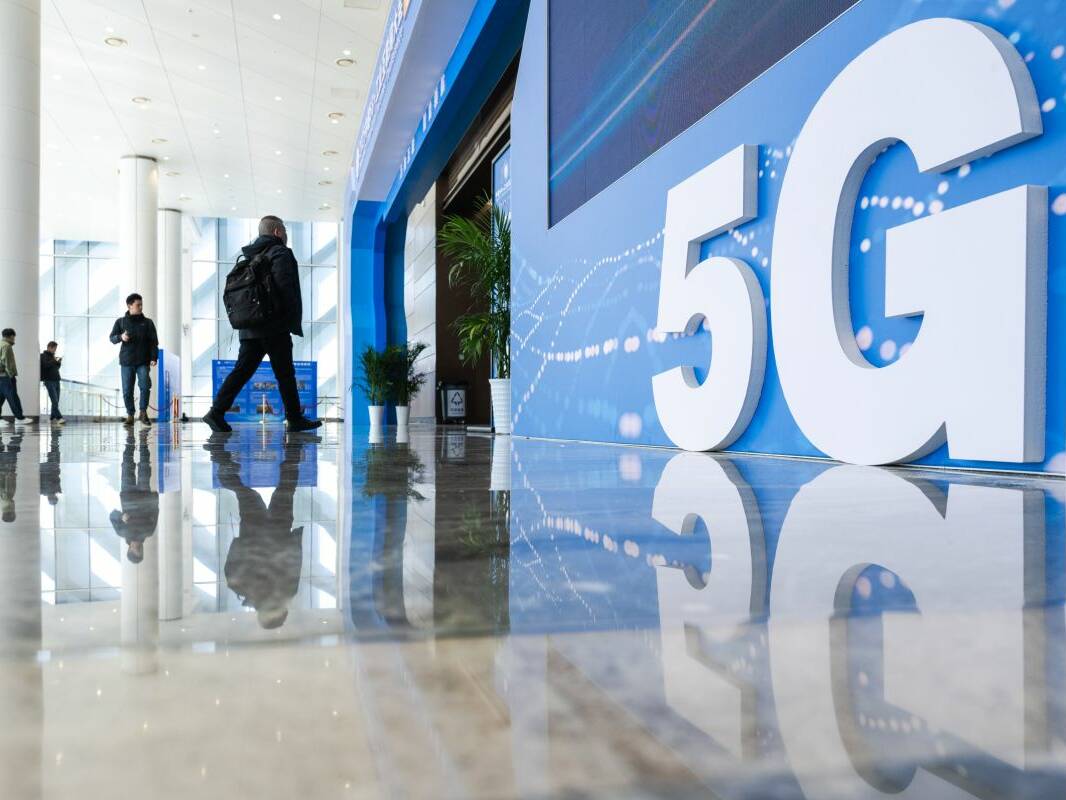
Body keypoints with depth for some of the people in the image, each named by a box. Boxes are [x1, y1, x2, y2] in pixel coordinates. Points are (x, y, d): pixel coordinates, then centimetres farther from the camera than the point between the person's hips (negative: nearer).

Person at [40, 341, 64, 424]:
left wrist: (59, 362, 7)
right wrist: (54, 361, -17)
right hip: (49, 381, -8)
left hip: (56, 381, 8)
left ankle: (53, 418, 13)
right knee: (55, 401, -15)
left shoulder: (52, 356, 21)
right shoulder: (43, 356, -2)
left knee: (56, 401, 7)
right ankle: (59, 418, -21)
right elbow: (45, 365, -17)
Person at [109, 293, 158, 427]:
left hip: (143, 362, -1)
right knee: (127, 390, 1)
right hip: (126, 362, 1)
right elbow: (112, 338, 7)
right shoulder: (120, 322, 9)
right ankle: (130, 415, 13)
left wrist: (154, 358, -9)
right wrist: (121, 337, -16)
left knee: (145, 386, -15)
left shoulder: (148, 323, 7)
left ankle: (143, 412, 0)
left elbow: (154, 342, 3)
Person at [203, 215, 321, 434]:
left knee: (242, 370, 6)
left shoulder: (250, 256, 19)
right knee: (285, 374, 1)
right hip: (275, 327, -7)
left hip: (250, 327, 7)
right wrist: (293, 318, -13)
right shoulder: (280, 253, -6)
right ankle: (295, 419, 8)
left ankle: (217, 411, -3)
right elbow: (284, 287, -19)